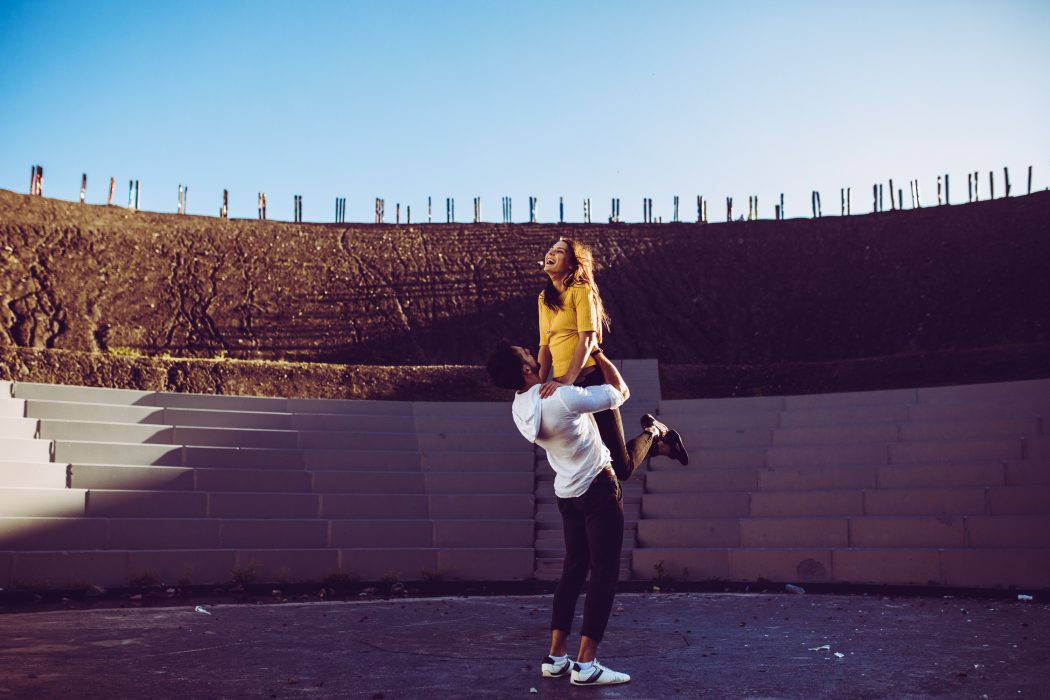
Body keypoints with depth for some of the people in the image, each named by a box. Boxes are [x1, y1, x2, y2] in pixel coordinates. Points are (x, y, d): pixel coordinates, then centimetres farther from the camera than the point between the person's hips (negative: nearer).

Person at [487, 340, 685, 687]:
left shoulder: (519, 409, -4)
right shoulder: (564, 398, -27)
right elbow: (622, 392, -12)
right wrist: (600, 357, 1)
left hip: (567, 493, 7)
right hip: (599, 489, -7)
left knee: (574, 569, 16)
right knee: (604, 574, 0)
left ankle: (556, 657, 16)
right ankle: (586, 664, -1)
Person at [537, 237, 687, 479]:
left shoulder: (581, 290, -8)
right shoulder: (544, 298, 15)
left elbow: (587, 340, -17)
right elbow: (545, 347, 15)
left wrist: (565, 381, -28)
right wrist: (539, 386, 6)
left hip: (591, 380, -7)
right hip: (563, 387, 7)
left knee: (621, 469, -4)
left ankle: (656, 437, 27)